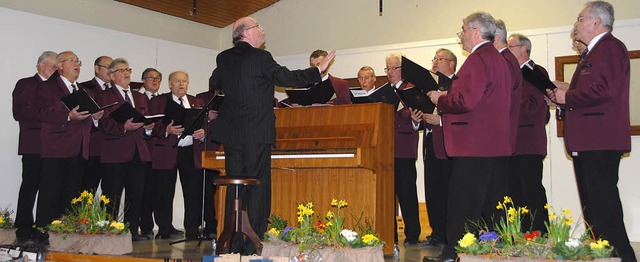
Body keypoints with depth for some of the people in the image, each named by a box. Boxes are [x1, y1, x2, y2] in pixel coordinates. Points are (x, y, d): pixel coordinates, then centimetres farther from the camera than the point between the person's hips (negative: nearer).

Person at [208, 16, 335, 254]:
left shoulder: (223, 58, 7)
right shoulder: (260, 57, -11)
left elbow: (214, 84, 22)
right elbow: (287, 77, -9)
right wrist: (319, 70, 1)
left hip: (231, 132, 6)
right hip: (257, 133, -6)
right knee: (258, 187, 1)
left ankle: (233, 244, 12)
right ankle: (253, 245, 2)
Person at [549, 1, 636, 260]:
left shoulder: (611, 47, -10)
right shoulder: (591, 52, 23)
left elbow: (605, 89, -23)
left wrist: (568, 98, -12)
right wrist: (568, 90, 13)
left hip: (600, 141, -11)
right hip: (585, 141, 11)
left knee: (602, 200, -10)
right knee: (591, 202, 14)